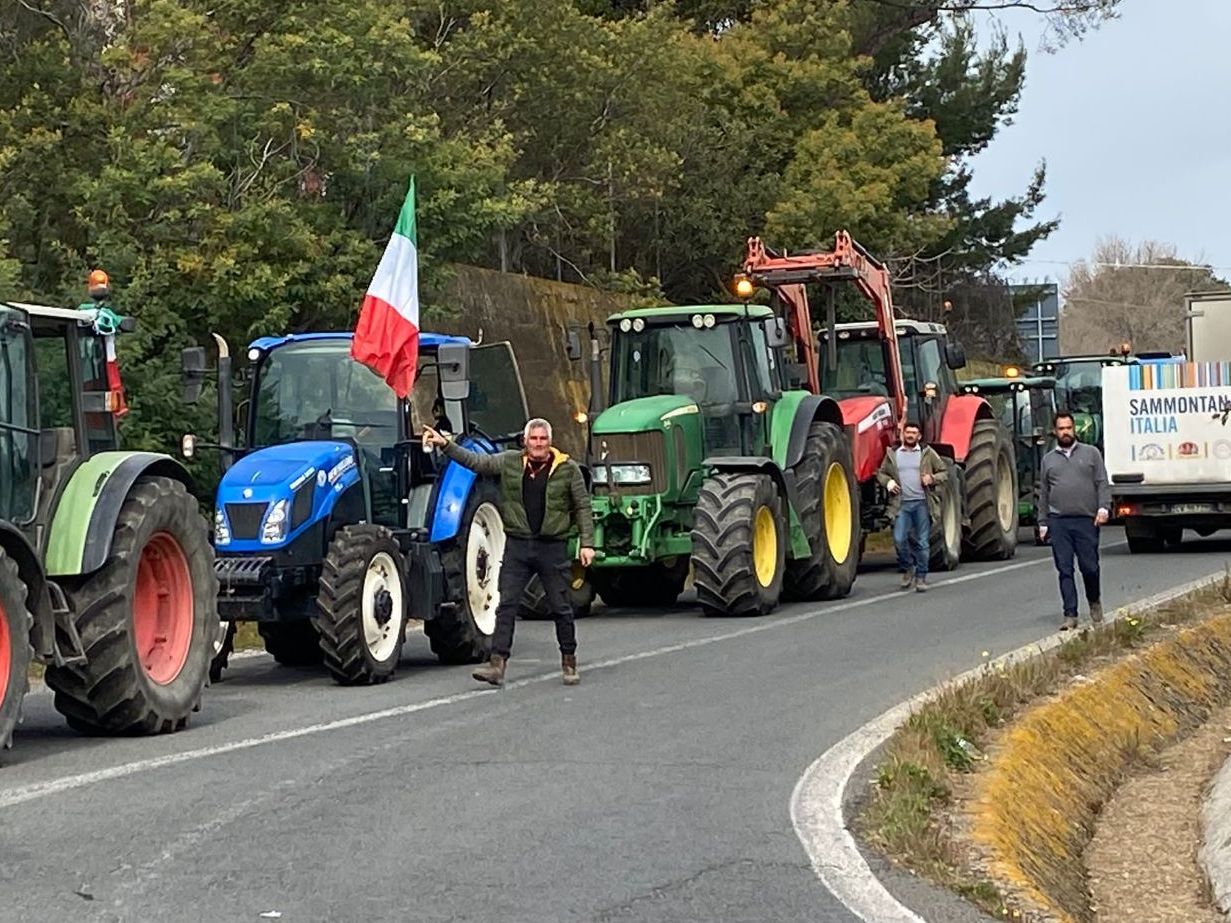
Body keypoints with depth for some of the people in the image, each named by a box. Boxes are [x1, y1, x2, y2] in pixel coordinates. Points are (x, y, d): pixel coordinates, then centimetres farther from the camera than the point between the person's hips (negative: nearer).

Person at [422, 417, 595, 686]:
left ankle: (569, 661, 21)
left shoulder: (567, 469, -1)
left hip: (552, 546, -2)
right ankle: (497, 663, -7)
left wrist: (587, 543, -3)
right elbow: (475, 462, 5)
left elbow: (582, 508, 2)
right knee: (506, 604, -5)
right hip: (517, 545, 2)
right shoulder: (510, 462, 4)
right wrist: (445, 445, -5)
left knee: (561, 607, 6)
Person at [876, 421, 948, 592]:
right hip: (902, 503, 1)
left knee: (922, 541, 0)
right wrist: (887, 481, -2)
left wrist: (932, 478, -10)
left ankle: (921, 577, 10)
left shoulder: (927, 453, 7)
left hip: (922, 503, -1)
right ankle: (907, 569, 15)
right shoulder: (893, 454, 11)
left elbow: (944, 472, 10)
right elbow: (881, 473, 19)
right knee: (899, 539, -9)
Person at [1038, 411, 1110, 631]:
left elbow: (1102, 484, 4)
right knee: (1065, 570, -2)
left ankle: (1094, 602, 25)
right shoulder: (1048, 460, 16)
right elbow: (1043, 494, 18)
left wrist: (1103, 507, -11)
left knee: (1089, 567, -3)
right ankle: (1070, 615, 1)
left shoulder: (1091, 453, 10)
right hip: (1058, 522, 2)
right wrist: (1043, 523, 12)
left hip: (1087, 521, -2)